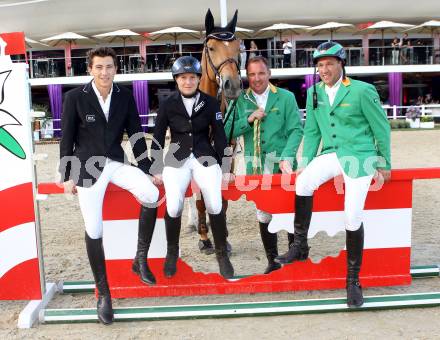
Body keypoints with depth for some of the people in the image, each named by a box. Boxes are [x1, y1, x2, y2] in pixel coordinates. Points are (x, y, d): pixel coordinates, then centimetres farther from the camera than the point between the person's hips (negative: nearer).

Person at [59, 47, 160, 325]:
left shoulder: (125, 96, 3)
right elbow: (67, 138, 0)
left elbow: (136, 134, 7)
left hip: (116, 162, 2)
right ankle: (104, 294, 13)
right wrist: (67, 176, -1)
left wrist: (149, 169, 5)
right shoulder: (76, 96, -4)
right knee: (94, 231, -3)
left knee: (152, 195, -24)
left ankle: (141, 259, -4)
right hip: (88, 166, -2)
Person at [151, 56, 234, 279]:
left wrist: (224, 167, 3)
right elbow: (158, 138, 6)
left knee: (215, 205, -19)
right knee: (173, 206, -21)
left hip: (205, 157, 0)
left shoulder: (210, 103, 2)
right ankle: (172, 253, 5)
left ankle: (221, 254, 3)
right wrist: (157, 169, 2)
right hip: (177, 159, 0)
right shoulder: (168, 105, 2)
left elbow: (219, 135, 5)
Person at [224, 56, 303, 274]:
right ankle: (272, 260, 25)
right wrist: (248, 119, -13)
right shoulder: (240, 101, 5)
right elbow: (227, 132, 1)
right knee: (263, 214, 11)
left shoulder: (286, 97, 0)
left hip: (281, 164, -2)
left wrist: (287, 157, -18)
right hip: (255, 166, 2)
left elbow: (296, 130, -6)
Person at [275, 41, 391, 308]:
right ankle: (300, 246, -9)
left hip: (360, 156, -4)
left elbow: (382, 128, -2)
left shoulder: (362, 91, -9)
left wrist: (385, 164, 2)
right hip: (331, 155, 4)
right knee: (303, 182, -24)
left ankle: (353, 279, 8)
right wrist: (305, 163, 5)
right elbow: (312, 131, 12)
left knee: (353, 217, -10)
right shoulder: (314, 93, 6)